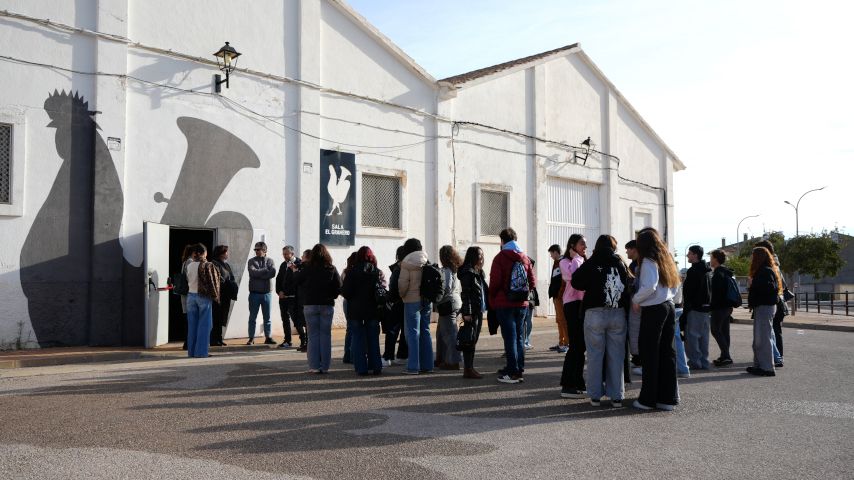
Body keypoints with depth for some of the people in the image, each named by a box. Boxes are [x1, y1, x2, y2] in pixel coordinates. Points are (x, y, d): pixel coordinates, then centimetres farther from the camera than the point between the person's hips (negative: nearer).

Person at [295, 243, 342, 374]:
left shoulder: (307, 269, -6)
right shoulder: (332, 269, -3)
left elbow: (296, 283, -1)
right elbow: (339, 288, -4)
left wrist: (304, 297, 13)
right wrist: (330, 297, 10)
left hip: (310, 305, -1)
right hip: (327, 305, 1)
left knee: (313, 335, 4)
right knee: (325, 335, 6)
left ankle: (314, 366, 3)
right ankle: (325, 366, 7)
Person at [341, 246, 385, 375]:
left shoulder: (352, 271, -7)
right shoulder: (378, 272, -1)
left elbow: (345, 292, -10)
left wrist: (352, 299, 9)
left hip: (355, 309, -2)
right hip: (373, 310, 2)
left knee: (358, 339, 5)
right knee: (373, 339, 11)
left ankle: (361, 368, 3)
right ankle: (376, 367, 11)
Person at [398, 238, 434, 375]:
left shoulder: (407, 263, -9)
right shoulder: (426, 262, 6)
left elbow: (402, 283, -11)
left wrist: (401, 295, 5)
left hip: (412, 301, -5)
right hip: (426, 300, 5)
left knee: (413, 333, -2)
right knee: (425, 332, 13)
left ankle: (413, 366, -3)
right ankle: (427, 365, 17)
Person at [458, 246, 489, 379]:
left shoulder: (479, 273, 16)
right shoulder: (467, 272, -11)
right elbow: (465, 293, -16)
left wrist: (486, 307, 13)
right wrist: (467, 312, -20)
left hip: (479, 311, 9)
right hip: (471, 312, -9)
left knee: (474, 340, 12)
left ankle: (470, 368, 19)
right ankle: (468, 370, 0)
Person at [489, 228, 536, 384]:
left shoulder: (500, 257, -8)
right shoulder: (525, 258, 8)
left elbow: (495, 282, -14)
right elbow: (532, 282, 4)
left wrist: (492, 301, -1)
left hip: (504, 304, -5)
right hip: (522, 304, 5)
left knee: (510, 337, -2)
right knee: (519, 336, 13)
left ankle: (513, 373, -1)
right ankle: (519, 370, 18)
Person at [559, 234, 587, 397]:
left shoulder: (584, 262, 19)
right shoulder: (565, 262, -1)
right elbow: (572, 275, -22)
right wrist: (576, 258, -7)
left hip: (585, 304, 7)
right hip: (573, 304, -7)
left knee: (581, 345, 10)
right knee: (576, 345, -9)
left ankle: (577, 383, 19)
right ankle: (567, 386, -4)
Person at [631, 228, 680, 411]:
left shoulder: (648, 261, -10)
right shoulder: (666, 259, 13)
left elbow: (649, 286, -22)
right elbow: (674, 287, 16)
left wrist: (635, 300, -8)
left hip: (653, 310, -7)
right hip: (669, 308, 7)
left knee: (650, 354, 0)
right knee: (667, 352, 9)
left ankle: (648, 399, 5)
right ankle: (668, 398, 12)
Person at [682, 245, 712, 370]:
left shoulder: (693, 271, -15)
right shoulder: (708, 271, 14)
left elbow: (687, 291, -18)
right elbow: (710, 290, 18)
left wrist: (685, 307, -14)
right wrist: (708, 305, 20)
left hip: (695, 308, -9)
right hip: (706, 308, 9)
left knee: (691, 335, -3)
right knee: (703, 336, 12)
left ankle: (695, 361, -4)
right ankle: (704, 362, 15)